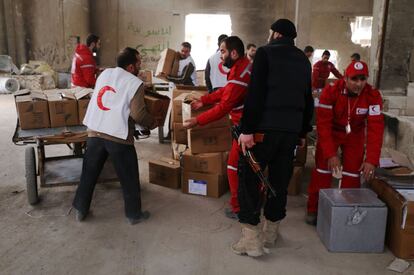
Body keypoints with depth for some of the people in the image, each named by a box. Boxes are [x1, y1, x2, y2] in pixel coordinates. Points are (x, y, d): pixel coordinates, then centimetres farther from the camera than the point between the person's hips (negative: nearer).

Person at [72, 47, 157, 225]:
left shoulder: (104, 73, 12)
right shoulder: (135, 83, -6)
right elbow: (138, 114, -12)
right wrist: (152, 123, 6)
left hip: (95, 132, 6)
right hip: (118, 137, -5)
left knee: (89, 173, 19)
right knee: (129, 178, 11)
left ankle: (81, 210, 31)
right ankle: (134, 214, 23)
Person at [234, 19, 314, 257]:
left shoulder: (265, 53, -2)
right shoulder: (303, 60, 17)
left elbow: (255, 94, -14)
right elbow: (308, 101, 18)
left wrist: (247, 129, -14)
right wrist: (303, 132, 24)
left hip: (265, 128, -6)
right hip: (291, 130, 6)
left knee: (249, 177, 1)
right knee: (280, 180, 13)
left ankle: (252, 239, 1)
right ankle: (271, 233, 25)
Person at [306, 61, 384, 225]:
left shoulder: (373, 96, -23)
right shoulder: (330, 91, -27)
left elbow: (375, 128, -27)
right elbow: (323, 124, -27)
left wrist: (371, 159, -34)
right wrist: (330, 154, -33)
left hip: (355, 136, 2)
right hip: (330, 132, -1)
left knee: (352, 174, 0)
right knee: (322, 170, -3)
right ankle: (314, 210, 12)